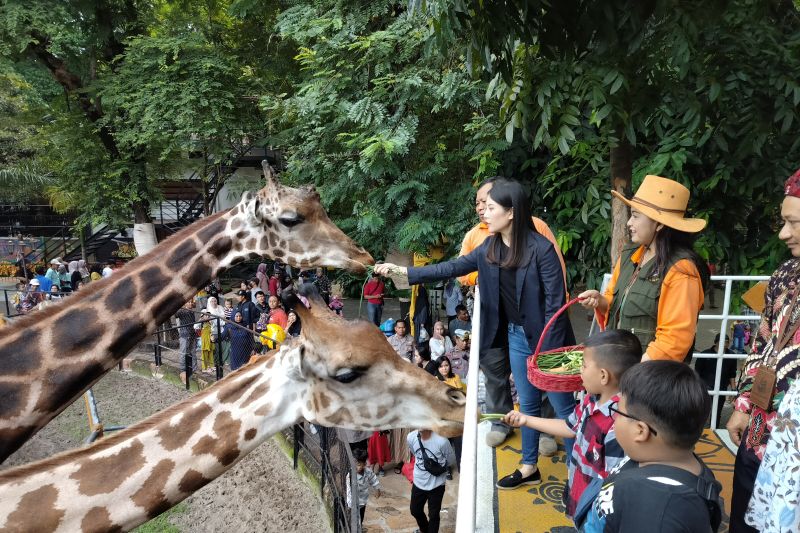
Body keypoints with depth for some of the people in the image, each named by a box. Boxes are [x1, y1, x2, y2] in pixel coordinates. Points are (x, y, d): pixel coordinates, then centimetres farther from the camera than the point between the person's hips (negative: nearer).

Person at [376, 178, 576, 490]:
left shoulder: (541, 249, -20)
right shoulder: (490, 248, 0)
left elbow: (556, 302, -18)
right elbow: (451, 268, 5)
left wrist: (550, 351, -17)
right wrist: (403, 272, 0)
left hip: (545, 339, -6)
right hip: (515, 336, 7)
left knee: (564, 408, 8)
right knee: (528, 404, 20)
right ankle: (529, 468, 35)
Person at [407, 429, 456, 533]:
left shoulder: (441, 441, -28)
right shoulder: (411, 437, -15)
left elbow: (451, 461, -9)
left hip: (436, 484, -4)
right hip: (418, 482, 5)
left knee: (433, 514, 9)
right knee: (415, 510, 21)